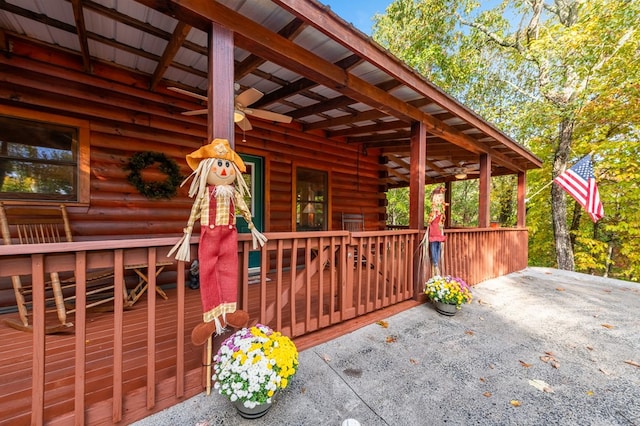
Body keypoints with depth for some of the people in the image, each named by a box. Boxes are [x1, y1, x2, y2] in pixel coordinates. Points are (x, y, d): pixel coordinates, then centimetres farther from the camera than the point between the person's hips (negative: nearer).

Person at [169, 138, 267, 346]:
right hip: (209, 235, -1)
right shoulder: (204, 192, 1)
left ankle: (228, 311, 10)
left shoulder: (234, 192, 6)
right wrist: (187, 234, 4)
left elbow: (244, 209, 14)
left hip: (229, 235, 2)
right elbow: (194, 212, 4)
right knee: (208, 273, -1)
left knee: (228, 271, 2)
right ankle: (213, 316, 6)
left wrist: (252, 228, 18)